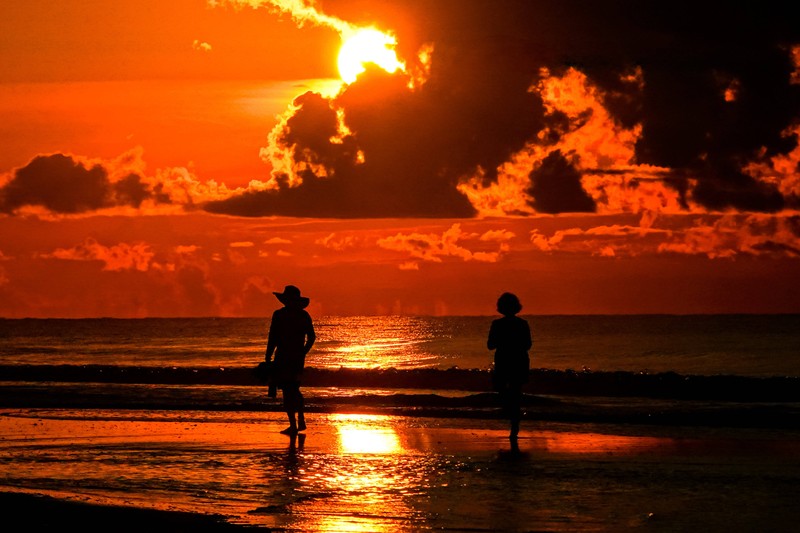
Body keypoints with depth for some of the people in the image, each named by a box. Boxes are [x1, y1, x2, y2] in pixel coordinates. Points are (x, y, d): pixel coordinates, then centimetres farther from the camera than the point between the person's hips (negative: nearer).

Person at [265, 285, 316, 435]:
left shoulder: (279, 315, -9)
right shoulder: (304, 315, 4)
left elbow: (272, 338, -9)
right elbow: (311, 337, 7)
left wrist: (268, 358, -4)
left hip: (283, 357, -5)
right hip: (298, 358, 5)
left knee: (287, 390, 0)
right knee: (294, 388, 21)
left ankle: (293, 425, -4)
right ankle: (301, 420, 16)